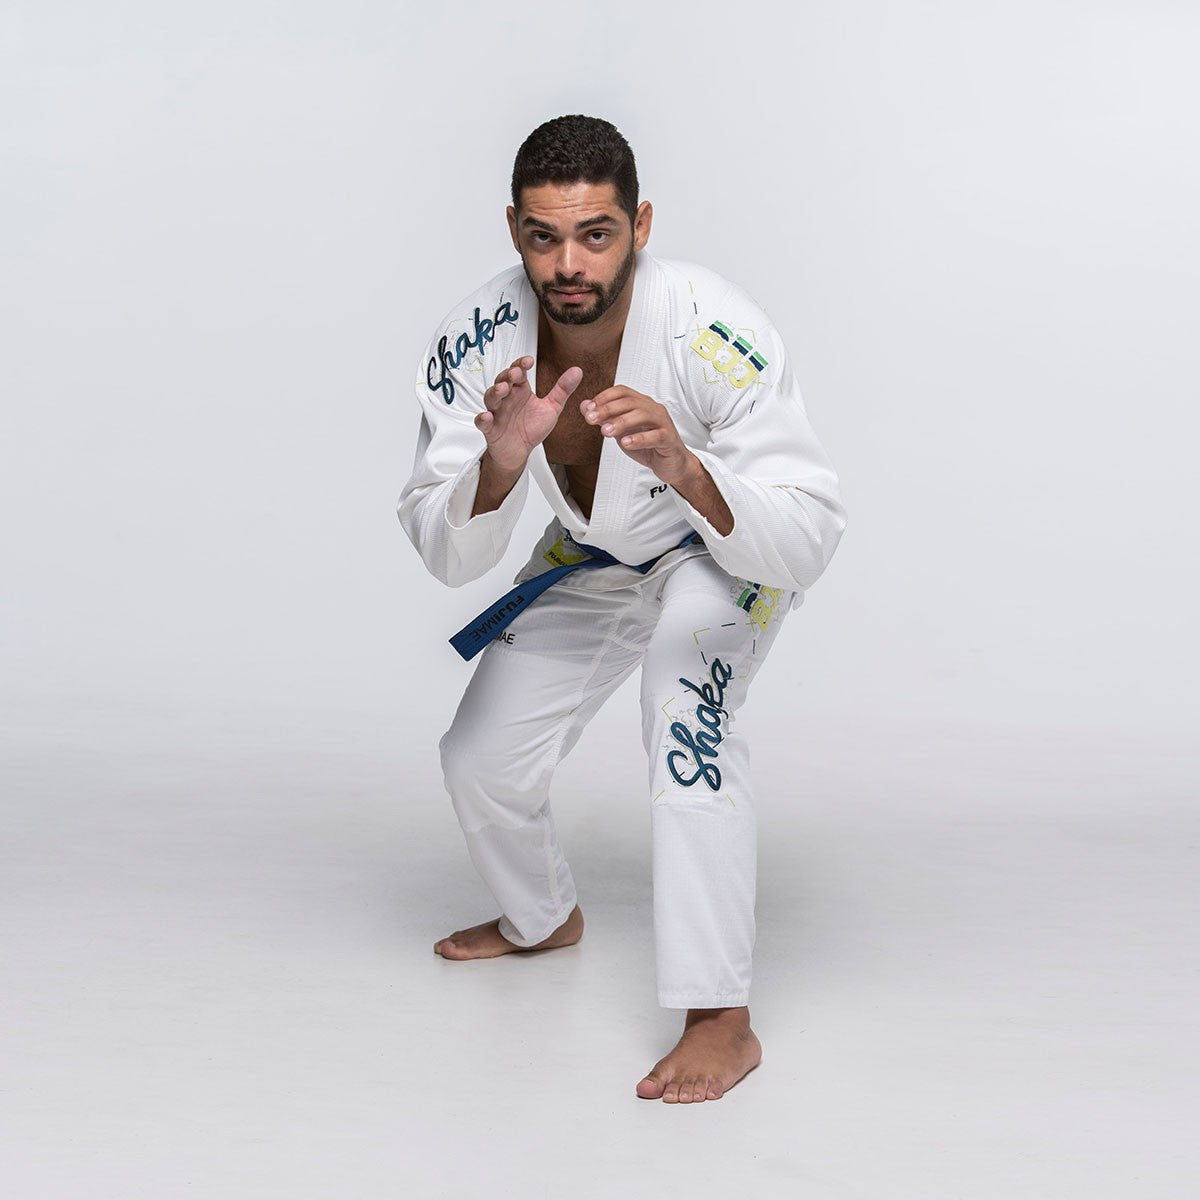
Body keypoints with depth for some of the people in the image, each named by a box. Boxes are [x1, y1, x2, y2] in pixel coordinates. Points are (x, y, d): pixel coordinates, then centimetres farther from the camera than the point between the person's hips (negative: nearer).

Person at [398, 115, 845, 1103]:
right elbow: (447, 555, -25)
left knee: (688, 626, -35)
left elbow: (808, 544, -39)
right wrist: (500, 464, -45)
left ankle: (721, 1020, -31)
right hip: (591, 561, 5)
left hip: (730, 551, -4)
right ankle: (544, 918, 44)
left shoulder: (714, 335, -37)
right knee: (483, 760, 6)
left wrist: (684, 470, -56)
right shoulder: (479, 340, -25)